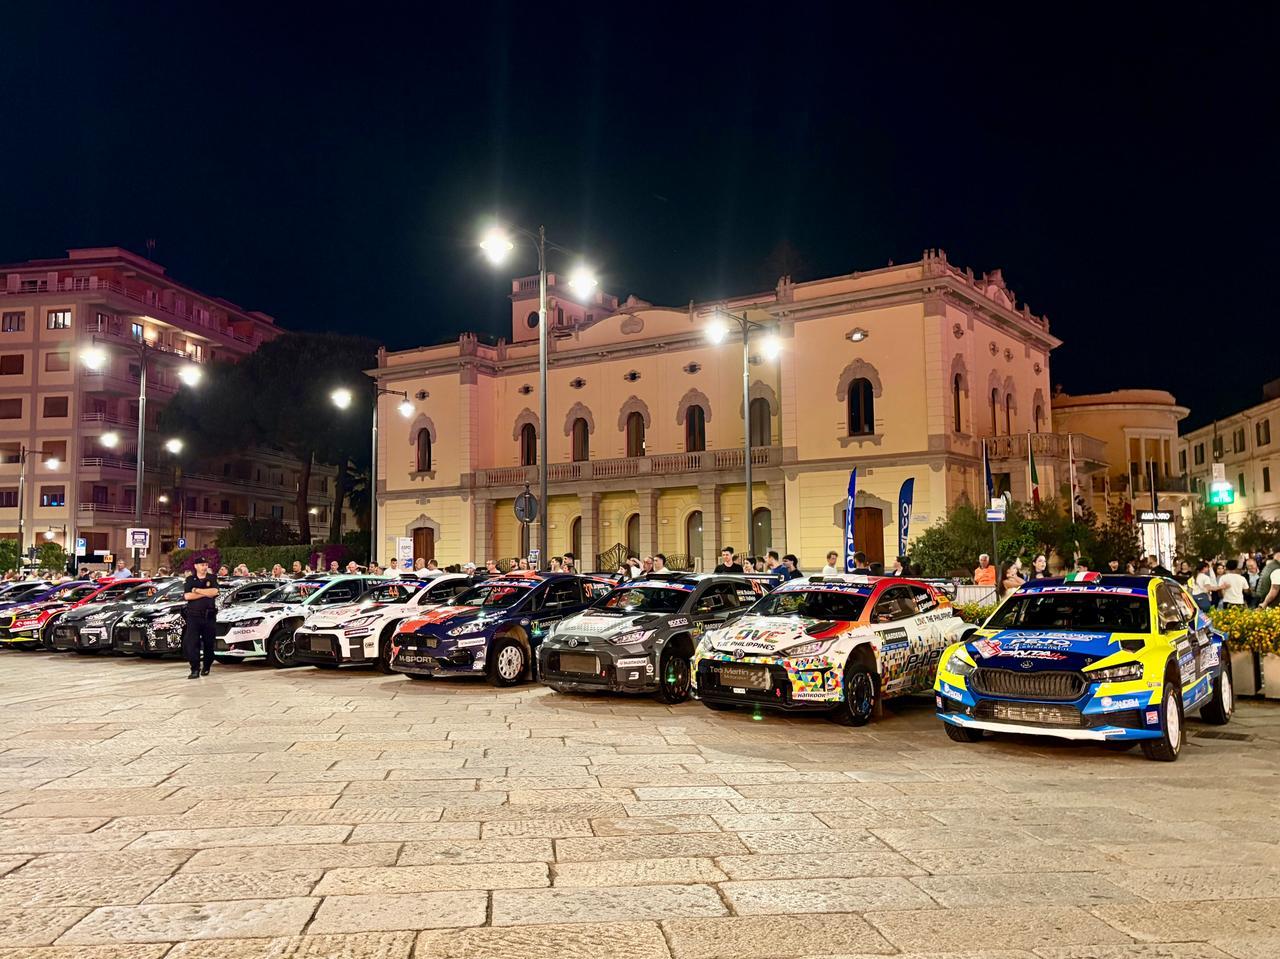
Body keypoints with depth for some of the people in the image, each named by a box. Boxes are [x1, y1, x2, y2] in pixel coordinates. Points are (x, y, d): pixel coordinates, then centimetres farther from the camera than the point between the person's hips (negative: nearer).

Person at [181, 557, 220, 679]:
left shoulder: (212, 578, 8)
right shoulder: (190, 579, 8)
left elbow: (214, 592, -11)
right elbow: (187, 596, -7)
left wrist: (197, 590, -10)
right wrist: (205, 593, -10)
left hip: (209, 615, 1)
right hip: (193, 615, 0)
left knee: (208, 643, 6)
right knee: (192, 643, -9)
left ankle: (206, 667, 21)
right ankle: (195, 669, -8)